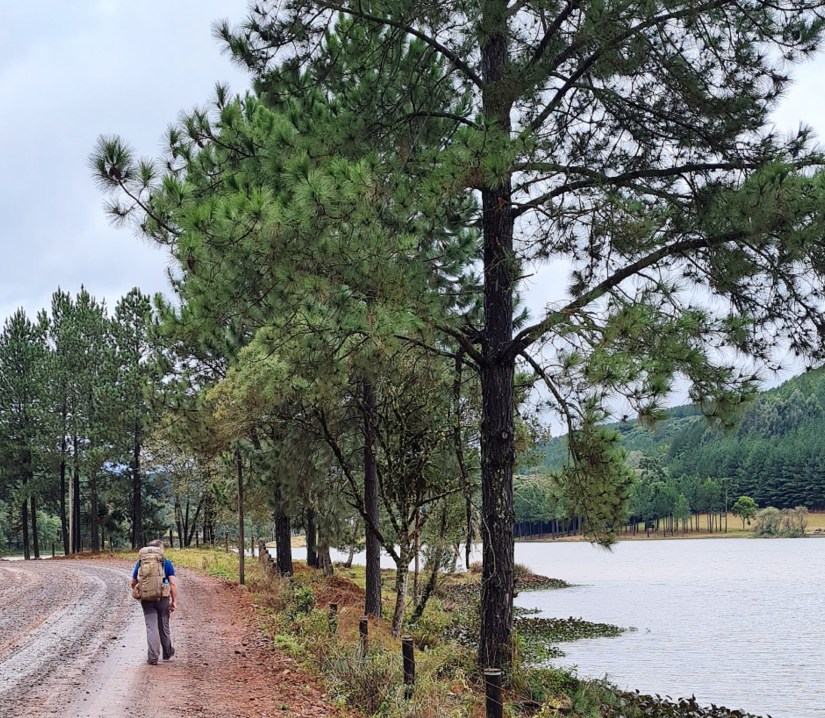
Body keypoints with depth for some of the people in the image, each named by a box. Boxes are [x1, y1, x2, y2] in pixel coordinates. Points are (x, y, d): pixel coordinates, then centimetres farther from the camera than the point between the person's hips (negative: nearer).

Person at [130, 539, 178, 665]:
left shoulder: (140, 563, 6)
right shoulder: (166, 563, 0)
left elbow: (133, 583, 8)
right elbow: (173, 583, -7)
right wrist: (174, 601, -5)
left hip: (146, 600, 0)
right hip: (162, 599, 0)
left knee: (151, 627, 1)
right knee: (164, 627, 14)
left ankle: (153, 657, -6)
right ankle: (167, 654, 30)